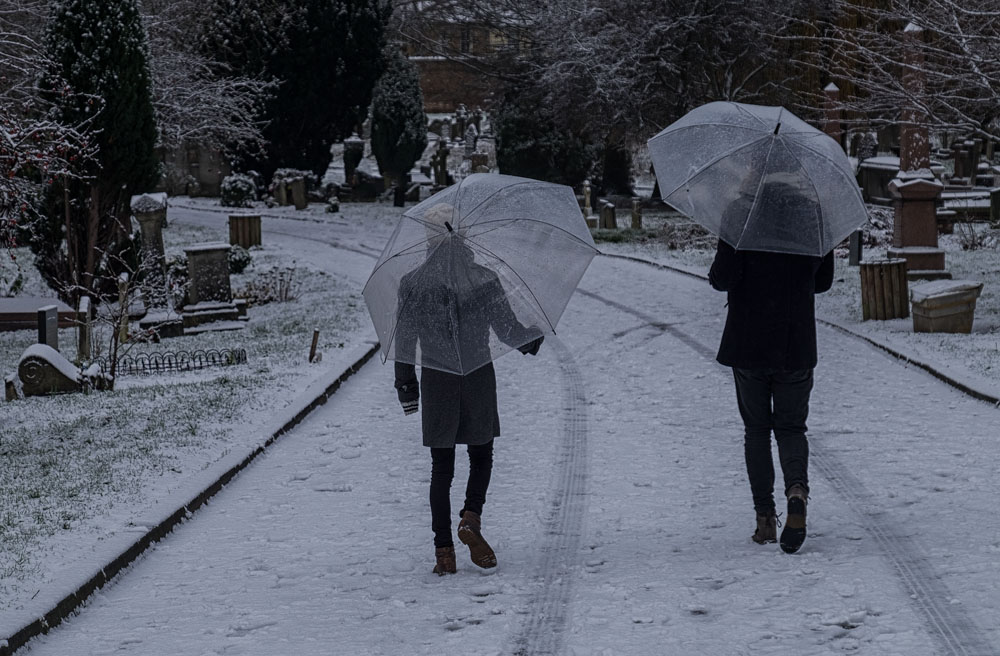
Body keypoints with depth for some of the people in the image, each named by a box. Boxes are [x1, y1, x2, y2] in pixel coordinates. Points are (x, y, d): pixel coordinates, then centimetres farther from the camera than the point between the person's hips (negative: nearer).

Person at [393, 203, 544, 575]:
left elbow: (404, 341, -3)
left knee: (441, 467, 8)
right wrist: (534, 340, 17)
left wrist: (405, 385, 7)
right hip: (478, 380, 0)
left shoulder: (413, 284, -5)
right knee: (481, 457, 16)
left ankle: (444, 548, 3)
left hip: (436, 382, 1)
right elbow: (508, 330, -5)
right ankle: (471, 518, -9)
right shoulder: (484, 280, -7)